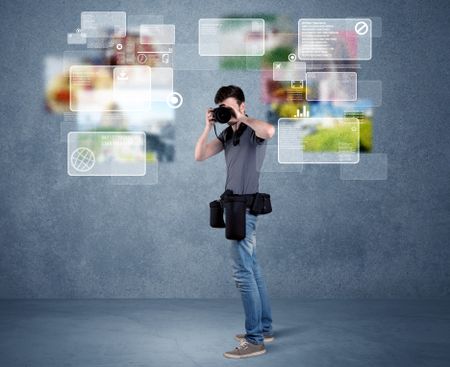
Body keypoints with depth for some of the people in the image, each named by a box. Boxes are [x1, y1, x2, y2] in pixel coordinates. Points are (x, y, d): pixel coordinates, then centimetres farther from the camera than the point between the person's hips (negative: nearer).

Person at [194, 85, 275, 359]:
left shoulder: (253, 131, -10)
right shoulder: (227, 134, 13)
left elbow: (270, 131, -34)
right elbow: (199, 156, 9)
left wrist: (242, 118, -22)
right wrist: (208, 127, -2)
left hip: (245, 208, -9)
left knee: (243, 271, -11)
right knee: (252, 269, 13)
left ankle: (254, 340, -8)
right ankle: (265, 328, 22)